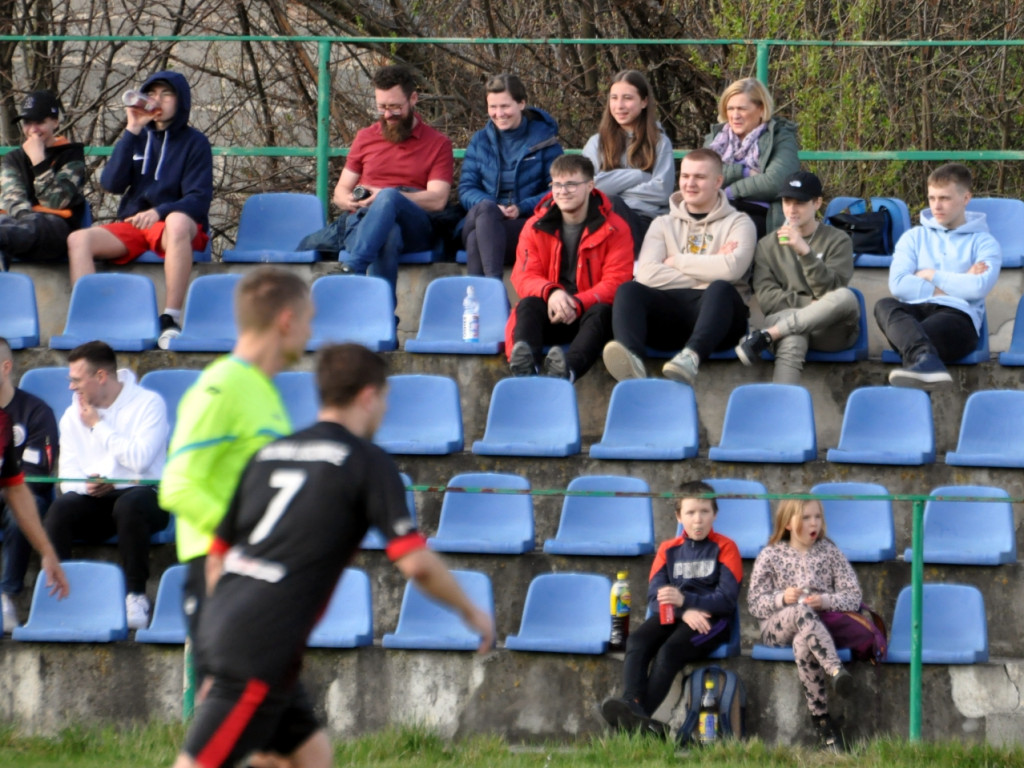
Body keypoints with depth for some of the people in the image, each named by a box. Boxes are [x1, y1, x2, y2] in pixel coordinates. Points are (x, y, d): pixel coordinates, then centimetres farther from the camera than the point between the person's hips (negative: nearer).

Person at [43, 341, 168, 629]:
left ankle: (136, 595, -27)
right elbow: (68, 474, 6)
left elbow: (140, 459, -16)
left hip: (142, 493, -4)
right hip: (93, 501, 4)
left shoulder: (148, 404, -1)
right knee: (61, 508, -29)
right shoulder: (73, 415, 14)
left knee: (129, 505, -39)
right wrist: (86, 485, -17)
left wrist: (98, 426, -7)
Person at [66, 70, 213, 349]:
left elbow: (198, 199, -8)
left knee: (178, 221, -40)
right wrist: (131, 132, -8)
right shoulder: (139, 137, 13)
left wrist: (159, 212, -25)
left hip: (172, 225, -4)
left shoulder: (193, 142, 2)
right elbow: (112, 184, -1)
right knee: (78, 240, -21)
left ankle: (171, 320, -40)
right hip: (132, 227, 4)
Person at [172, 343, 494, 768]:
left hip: (223, 624, 8)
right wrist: (470, 612, 6)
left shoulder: (268, 454, 16)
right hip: (260, 651, -8)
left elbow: (217, 556, 20)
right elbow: (415, 562, -10)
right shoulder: (367, 462, -4)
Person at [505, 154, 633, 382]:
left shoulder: (614, 229, -1)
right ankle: (523, 363, -61)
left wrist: (577, 304, -26)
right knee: (528, 305, -29)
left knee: (601, 312, -35)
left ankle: (569, 367, -66)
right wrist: (551, 292, -26)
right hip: (552, 312, 2)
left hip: (589, 310, -2)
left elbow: (615, 282, -9)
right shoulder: (536, 227, 6)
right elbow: (523, 277, -1)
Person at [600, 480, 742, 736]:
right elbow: (655, 598, 5)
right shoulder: (668, 550, 17)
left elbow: (727, 598, -7)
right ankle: (632, 704, -47)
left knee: (670, 650, -32)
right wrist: (684, 612, -15)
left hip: (711, 619, -4)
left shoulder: (725, 548, 5)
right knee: (637, 641, -27)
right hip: (673, 617, 4)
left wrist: (685, 600, -20)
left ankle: (638, 717, -42)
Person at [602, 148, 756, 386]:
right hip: (671, 313, 2)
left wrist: (676, 261, 1)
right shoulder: (664, 225, 21)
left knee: (720, 289, -35)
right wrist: (707, 270, -2)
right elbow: (647, 275, 0)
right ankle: (632, 359, -55)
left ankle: (692, 357, -63)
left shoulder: (738, 223, 14)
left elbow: (732, 268, -9)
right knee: (628, 290, -26)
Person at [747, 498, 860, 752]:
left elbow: (854, 597, 6)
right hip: (776, 630, -1)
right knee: (802, 611, -39)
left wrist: (827, 601, -14)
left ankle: (821, 719, -44)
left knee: (803, 643, -39)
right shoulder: (771, 556, 9)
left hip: (819, 626, 1)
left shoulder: (829, 552, 12)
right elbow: (754, 604, 4)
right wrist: (782, 599, -16)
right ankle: (835, 670, -56)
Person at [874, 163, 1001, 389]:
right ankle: (925, 359, -65)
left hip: (959, 315, -2)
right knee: (885, 306, -36)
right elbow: (898, 284, 4)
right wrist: (954, 285, 1)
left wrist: (932, 276, 3)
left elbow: (979, 288, -6)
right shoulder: (914, 237, 23)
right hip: (914, 313, 2)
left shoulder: (983, 243, 15)